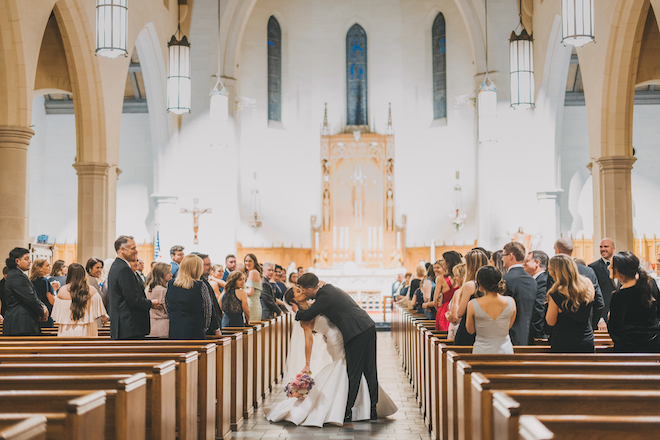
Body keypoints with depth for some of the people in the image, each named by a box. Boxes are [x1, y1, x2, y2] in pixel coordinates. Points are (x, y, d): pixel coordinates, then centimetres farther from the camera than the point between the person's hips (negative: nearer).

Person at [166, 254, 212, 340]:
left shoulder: (170, 285, 3)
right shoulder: (201, 287, -9)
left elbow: (168, 308, 13)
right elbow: (207, 311, 0)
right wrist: (204, 328, 16)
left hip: (174, 333, 4)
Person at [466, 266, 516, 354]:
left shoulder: (473, 304, -13)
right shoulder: (510, 302, -7)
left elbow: (470, 330, 3)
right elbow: (509, 326, 9)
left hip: (482, 352, -2)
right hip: (505, 351, 2)